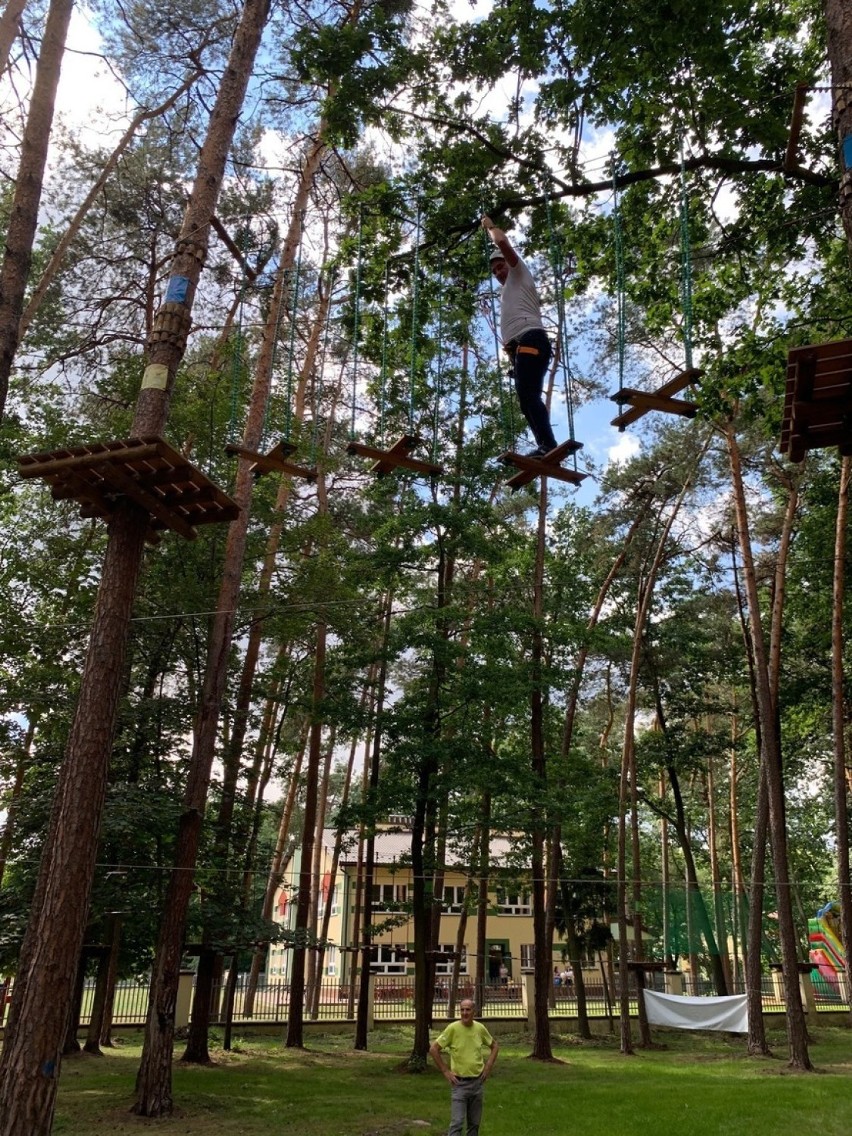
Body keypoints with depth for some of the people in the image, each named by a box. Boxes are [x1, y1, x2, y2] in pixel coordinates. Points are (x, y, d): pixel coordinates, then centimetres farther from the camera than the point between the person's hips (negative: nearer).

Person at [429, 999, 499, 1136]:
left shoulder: (480, 1028, -2)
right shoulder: (453, 1028, -14)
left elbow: (494, 1045, 16)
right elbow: (433, 1049, -10)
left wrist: (489, 1066, 6)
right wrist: (445, 1071, -10)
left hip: (478, 1082, 4)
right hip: (459, 1083, -4)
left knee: (474, 1123, 12)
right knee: (457, 1123, -7)